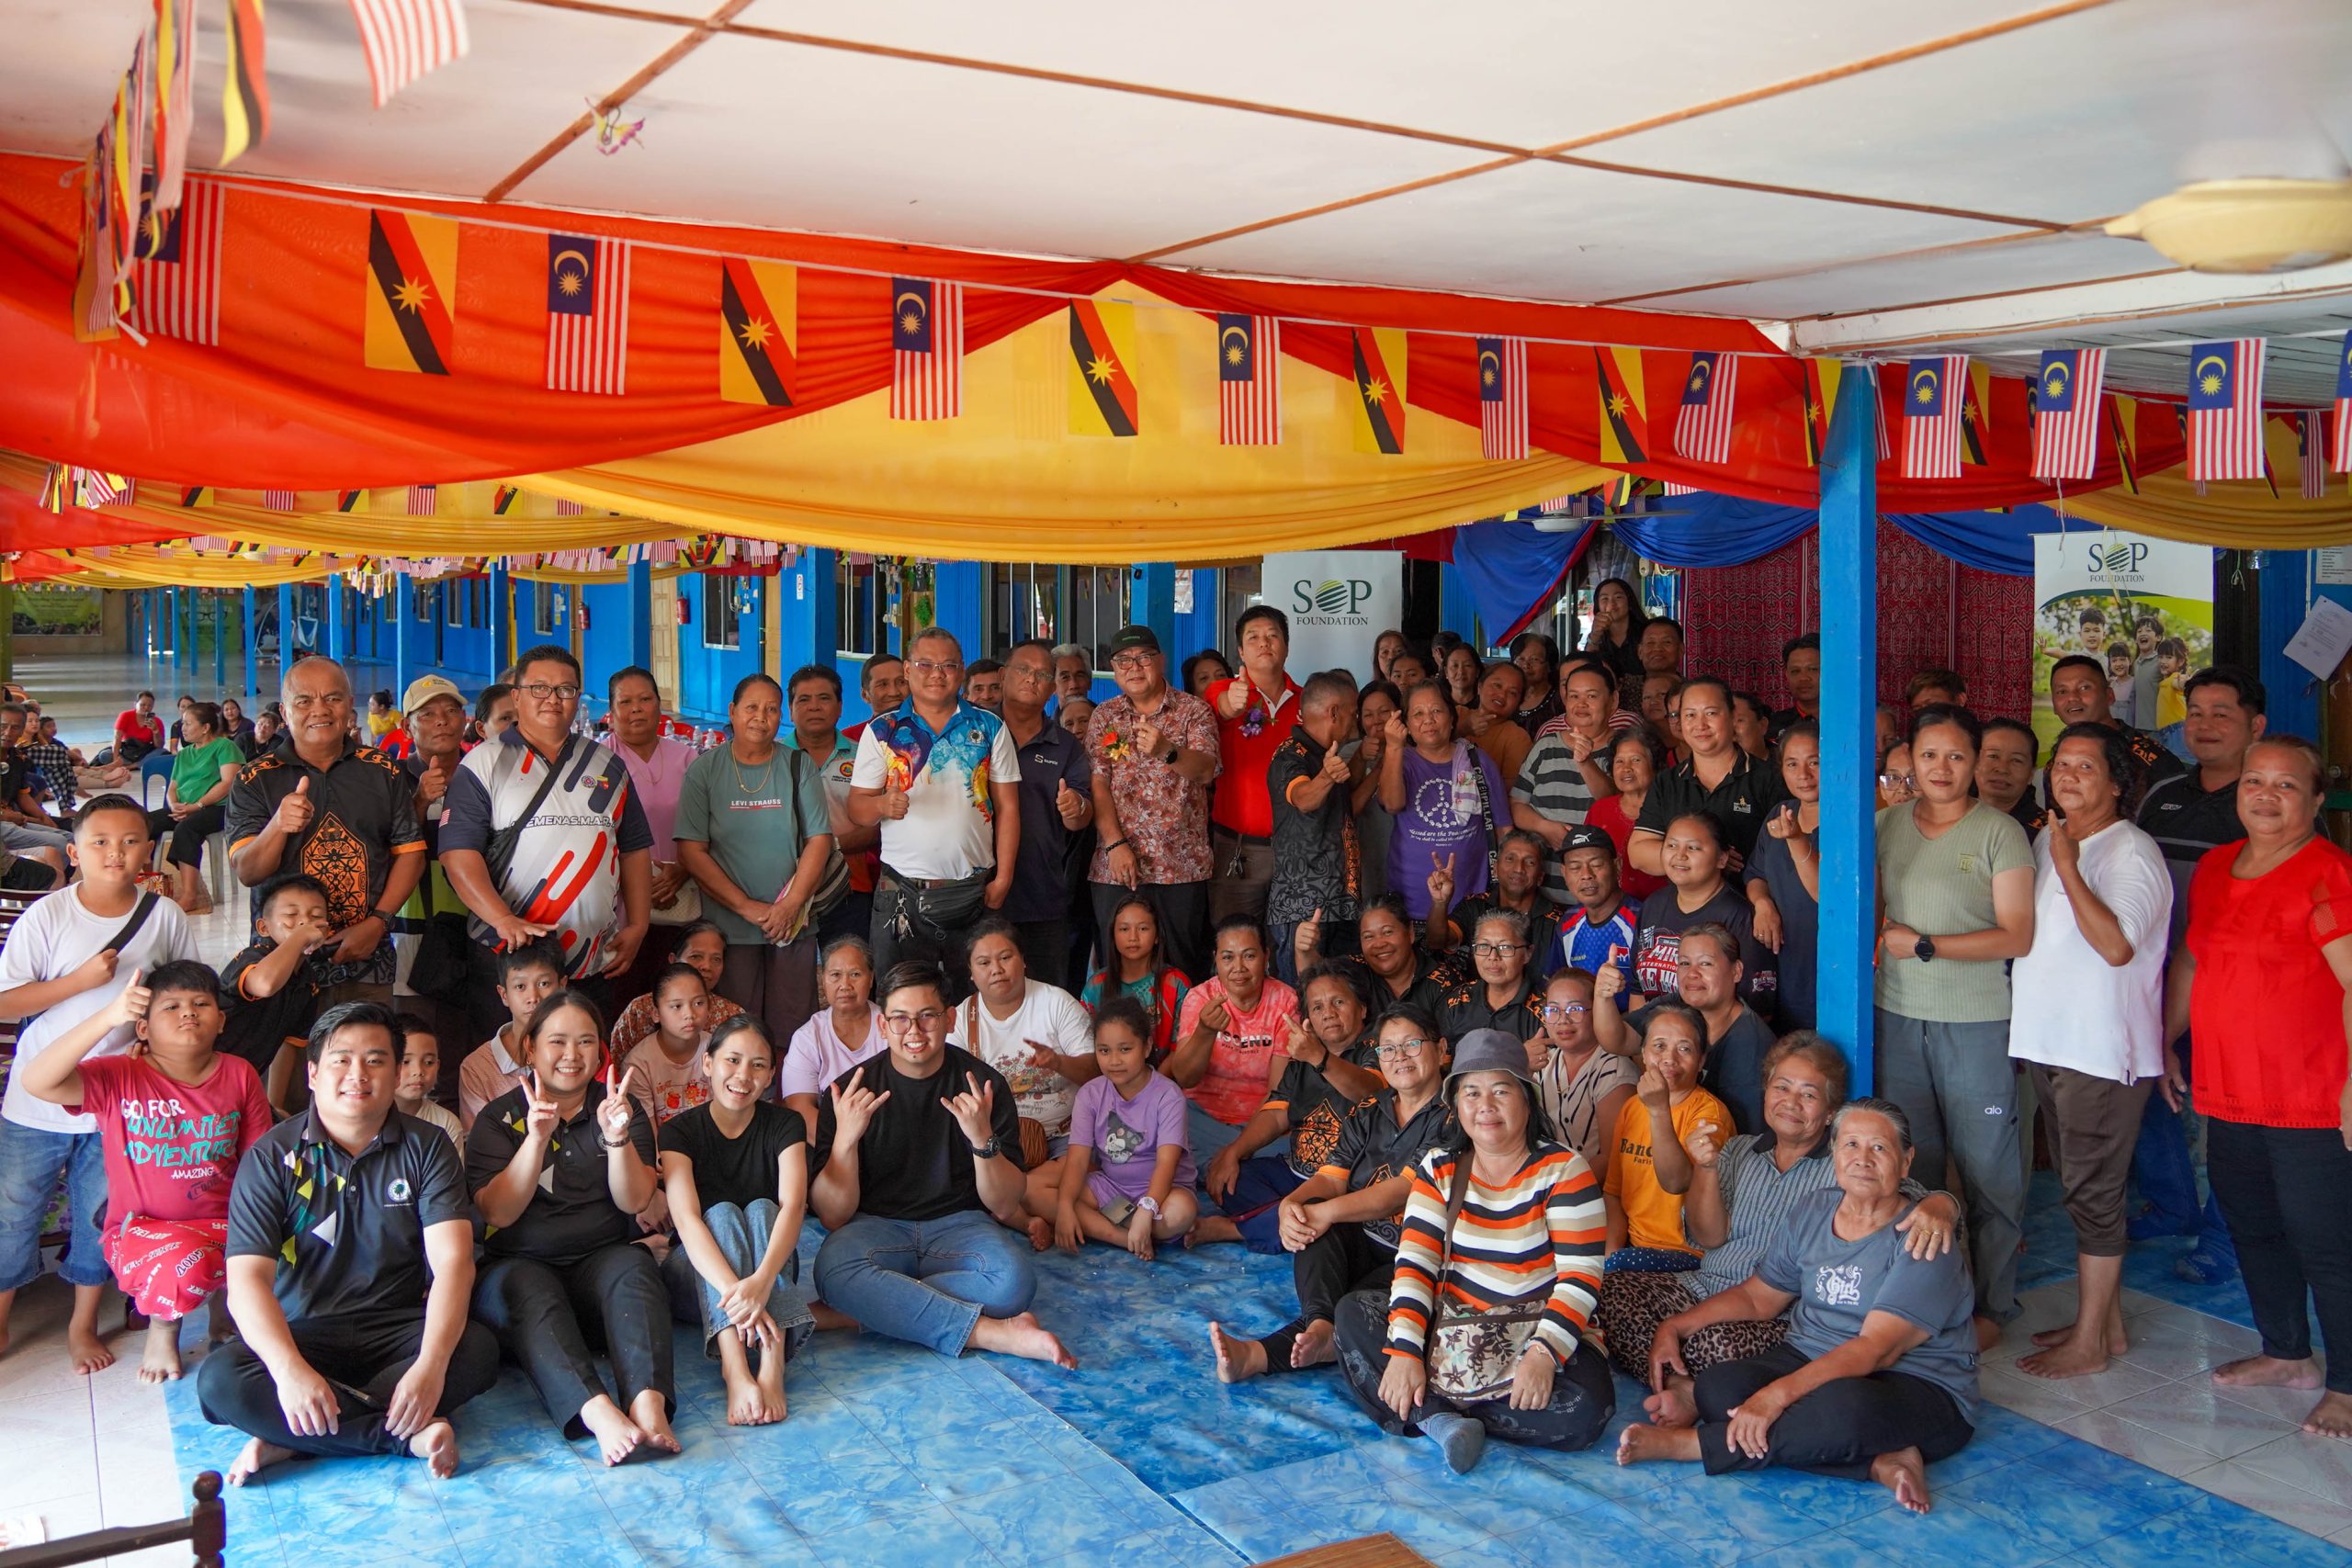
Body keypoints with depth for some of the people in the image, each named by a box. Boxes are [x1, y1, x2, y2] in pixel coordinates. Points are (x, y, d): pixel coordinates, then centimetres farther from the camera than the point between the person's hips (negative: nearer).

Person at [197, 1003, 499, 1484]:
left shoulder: (426, 1148, -1)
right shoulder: (271, 1157, -2)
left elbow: (453, 1262, -12)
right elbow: (248, 1280, -13)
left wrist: (431, 1365, -30)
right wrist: (290, 1369, -32)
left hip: (398, 1330, 0)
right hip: (303, 1333, 0)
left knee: (477, 1351, -29)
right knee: (219, 1379, -30)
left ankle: (291, 1440, -25)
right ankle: (413, 1434, -27)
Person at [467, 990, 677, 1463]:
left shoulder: (622, 1109, 11)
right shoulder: (499, 1118, 7)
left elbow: (634, 1202, -2)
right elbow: (497, 1213, -7)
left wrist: (618, 1137, -19)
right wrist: (536, 1138, -21)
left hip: (602, 1260, 2)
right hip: (519, 1263, -1)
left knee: (634, 1269, -32)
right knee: (529, 1291, -35)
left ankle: (649, 1401, -54)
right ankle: (598, 1413, -56)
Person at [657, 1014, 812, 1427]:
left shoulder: (785, 1126, -7)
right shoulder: (679, 1131, -11)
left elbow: (792, 1205, -25)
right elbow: (686, 1218, -28)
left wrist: (762, 1279, -46)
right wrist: (733, 1291, -47)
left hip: (771, 1265, 1)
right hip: (699, 1271, -1)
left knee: (762, 1208, -27)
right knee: (721, 1212, -29)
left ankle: (772, 1364, -49)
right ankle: (735, 1370, -52)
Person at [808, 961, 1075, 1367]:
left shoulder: (983, 1084, -2)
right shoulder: (851, 1090, -3)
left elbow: (1005, 1208, -3)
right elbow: (833, 1216, -7)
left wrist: (983, 1139, -21)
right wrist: (845, 1136, -22)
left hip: (957, 1224, 1)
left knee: (1013, 1277, -33)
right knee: (835, 1268, -37)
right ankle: (996, 1333, -34)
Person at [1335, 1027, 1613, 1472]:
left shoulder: (1563, 1169, -6)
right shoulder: (1439, 1169, 5)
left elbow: (1581, 1277, -14)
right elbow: (1414, 1263, -5)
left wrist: (1544, 1353, -29)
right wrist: (1404, 1351, -19)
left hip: (1540, 1332, -3)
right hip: (1450, 1331, 3)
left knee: (1584, 1410, -32)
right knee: (1354, 1314, -17)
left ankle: (1428, 1410, -19)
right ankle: (1441, 1420, -30)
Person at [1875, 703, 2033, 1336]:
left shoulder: (1999, 832, -5)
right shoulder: (1888, 825, 9)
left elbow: (2017, 936, -9)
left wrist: (1924, 945, -13)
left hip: (1977, 1024, -4)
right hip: (1898, 1018, 4)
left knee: (1987, 1169, 4)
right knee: (1910, 1165, 10)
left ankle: (1991, 1305, 17)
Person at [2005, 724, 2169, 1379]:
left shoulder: (2132, 852, -12)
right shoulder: (2048, 841, 13)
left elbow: (2117, 945, -26)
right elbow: (2021, 930, 26)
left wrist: (2068, 870, -23)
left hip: (2103, 1050, -9)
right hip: (2048, 1042, 9)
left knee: (2093, 1193, -2)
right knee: (2084, 1190, 17)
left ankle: (2089, 1343, 7)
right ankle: (2105, 1318, 29)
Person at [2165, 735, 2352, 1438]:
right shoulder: (2214, 867, 10)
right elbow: (2190, 961, 21)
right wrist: (2165, 1041, 21)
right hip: (2228, 1097, 8)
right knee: (2253, 1230, 17)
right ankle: (2286, 1355, 34)